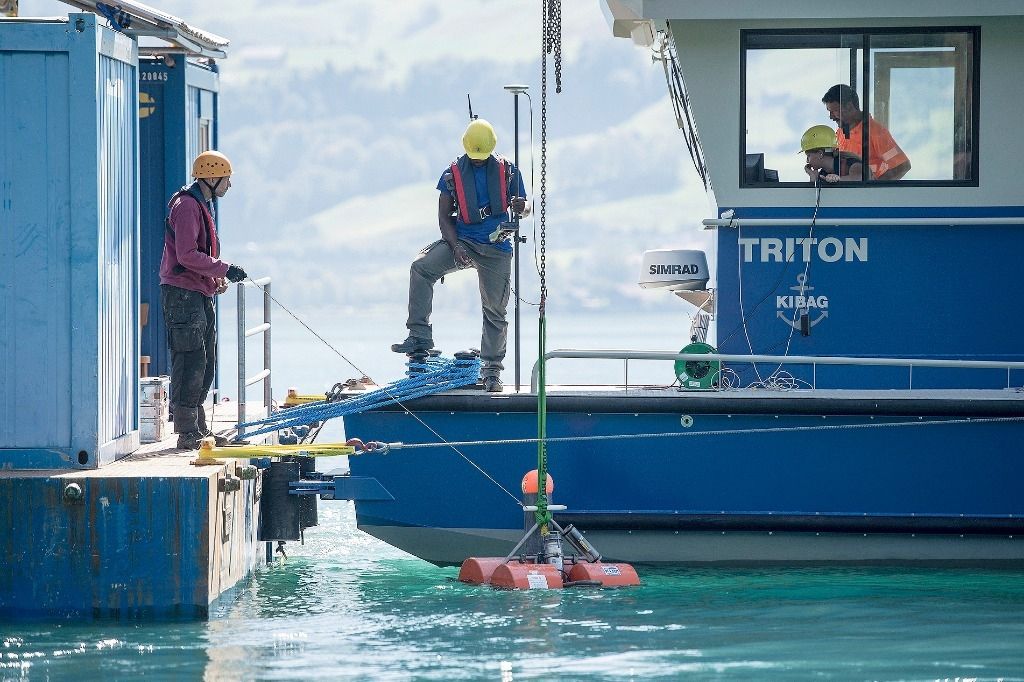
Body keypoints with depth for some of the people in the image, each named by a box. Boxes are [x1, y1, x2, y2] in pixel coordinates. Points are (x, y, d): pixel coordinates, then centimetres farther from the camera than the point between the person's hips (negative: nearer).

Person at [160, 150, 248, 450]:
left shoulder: (202, 206, 20)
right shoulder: (187, 206, -13)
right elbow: (187, 255, -21)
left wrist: (216, 280, 12)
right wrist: (224, 269, -18)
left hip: (199, 295, 11)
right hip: (182, 294, -11)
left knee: (205, 365, 13)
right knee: (191, 362, -12)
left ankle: (198, 428, 19)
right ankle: (187, 433, -11)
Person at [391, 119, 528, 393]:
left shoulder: (507, 172, 5)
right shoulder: (452, 174, 4)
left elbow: (522, 209, 12)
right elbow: (444, 216, 4)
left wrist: (520, 206, -15)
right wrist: (456, 247, -12)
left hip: (496, 247, 0)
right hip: (462, 239, 0)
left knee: (495, 309, 2)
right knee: (421, 267, -25)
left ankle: (492, 369, 15)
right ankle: (420, 337, -24)